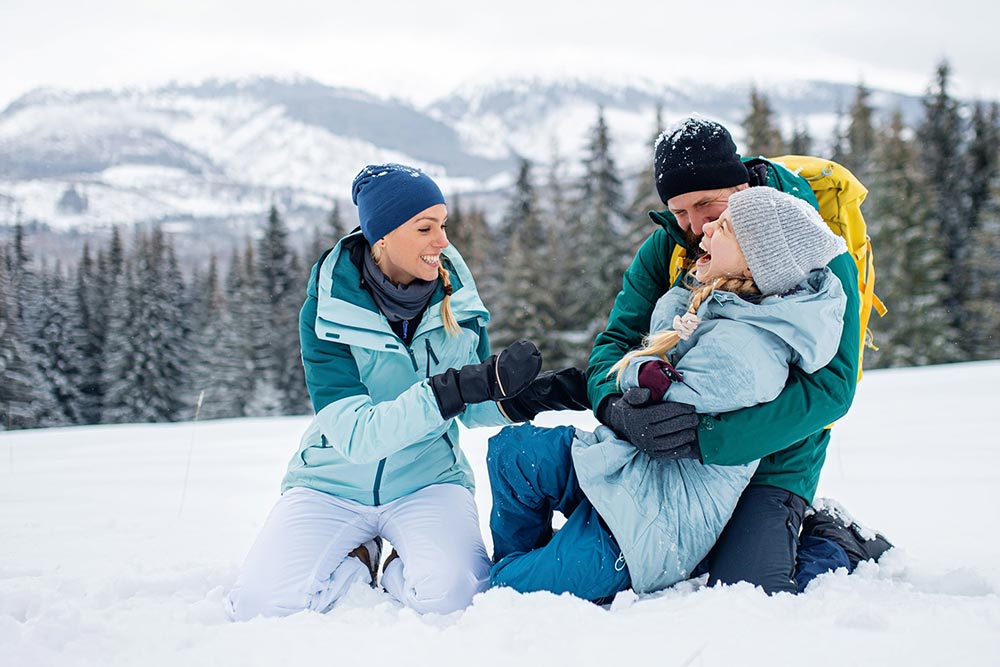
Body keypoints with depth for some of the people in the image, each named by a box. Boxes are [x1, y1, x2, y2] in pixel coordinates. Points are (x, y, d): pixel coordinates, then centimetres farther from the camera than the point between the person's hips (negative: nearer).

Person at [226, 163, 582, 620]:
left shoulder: (455, 296, -6)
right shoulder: (328, 311, -16)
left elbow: (471, 407, 4)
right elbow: (356, 436, -27)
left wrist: (517, 399, -19)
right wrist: (453, 389, -37)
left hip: (427, 482, 1)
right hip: (334, 484, -1)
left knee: (450, 592, -30)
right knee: (262, 602, -22)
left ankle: (400, 570, 6)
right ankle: (356, 560, 9)